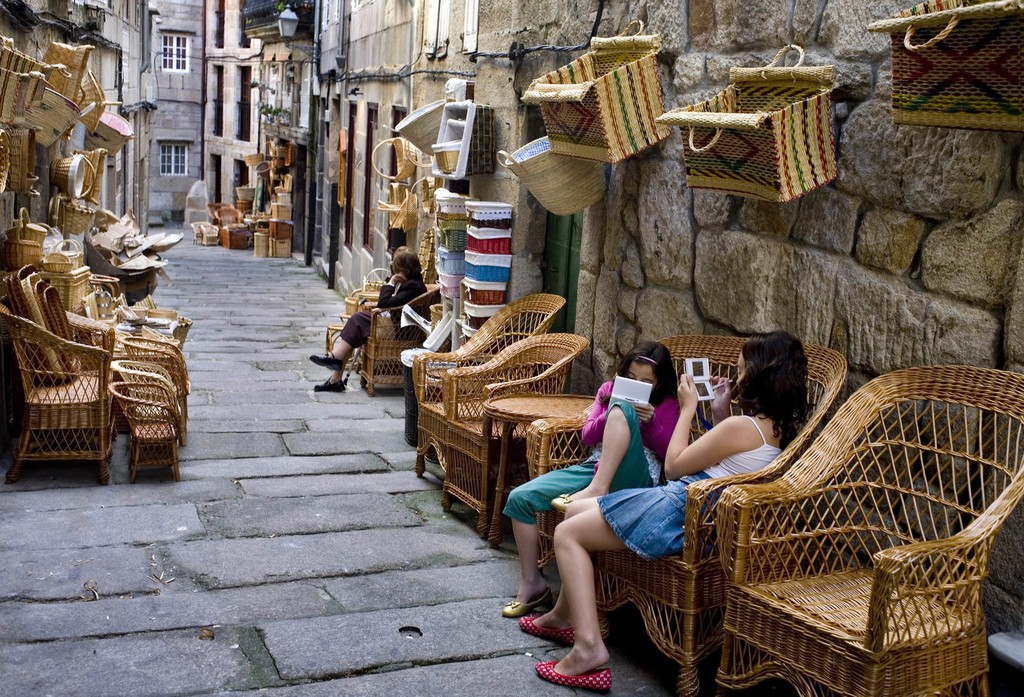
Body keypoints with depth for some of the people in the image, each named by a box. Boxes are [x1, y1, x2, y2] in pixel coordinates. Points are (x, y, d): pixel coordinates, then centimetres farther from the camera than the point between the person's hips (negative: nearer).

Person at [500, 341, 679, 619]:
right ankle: (532, 584, -3)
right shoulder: (609, 390, 18)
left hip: (633, 478, -5)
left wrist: (651, 422, -14)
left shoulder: (667, 406, 9)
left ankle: (596, 491, -37)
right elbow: (587, 437, 11)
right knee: (519, 498, -13)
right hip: (594, 467, 5)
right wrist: (608, 417, -8)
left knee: (622, 408, -31)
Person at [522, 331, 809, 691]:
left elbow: (673, 466, -13)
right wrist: (720, 413, 10)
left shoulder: (744, 426, -21)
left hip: (680, 513, -10)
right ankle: (565, 616, 32)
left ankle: (588, 648, -10)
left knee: (567, 534, -3)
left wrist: (687, 409, -3)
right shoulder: (777, 427, 6)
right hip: (697, 509, 10)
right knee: (575, 511, 20)